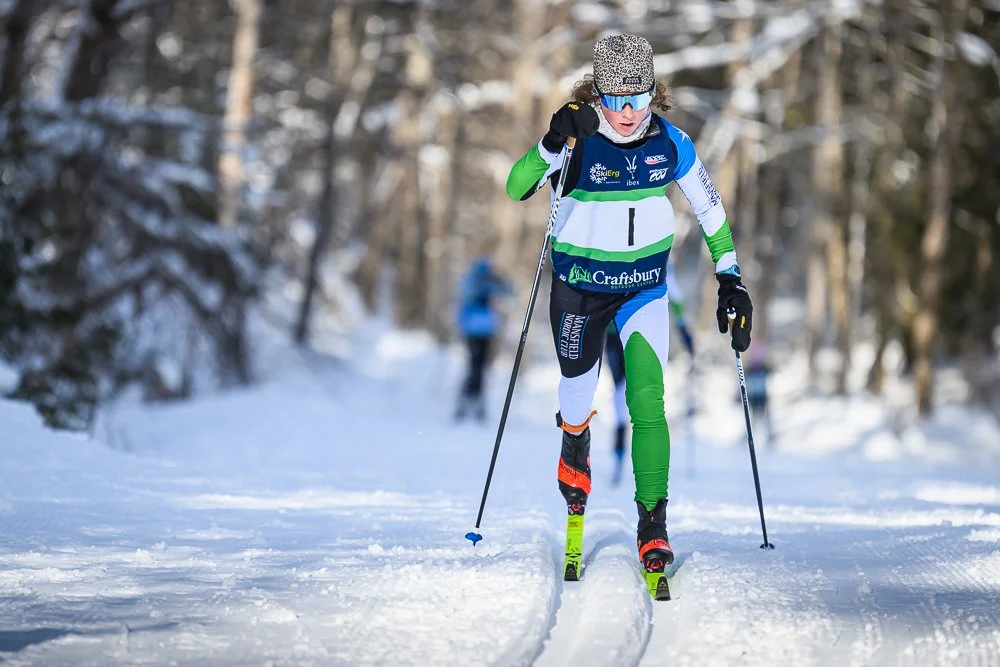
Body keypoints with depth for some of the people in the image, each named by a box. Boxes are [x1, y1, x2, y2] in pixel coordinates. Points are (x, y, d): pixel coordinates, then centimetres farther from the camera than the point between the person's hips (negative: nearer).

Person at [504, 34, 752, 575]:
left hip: (645, 287, 1)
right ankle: (575, 441, 55)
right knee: (579, 387, 18)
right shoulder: (578, 140, -18)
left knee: (647, 399, -15)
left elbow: (710, 210, 3)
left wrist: (730, 278, -2)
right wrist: (553, 143, -48)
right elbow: (517, 188, -32)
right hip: (580, 285, -1)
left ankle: (652, 520, -9)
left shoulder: (669, 143, -10)